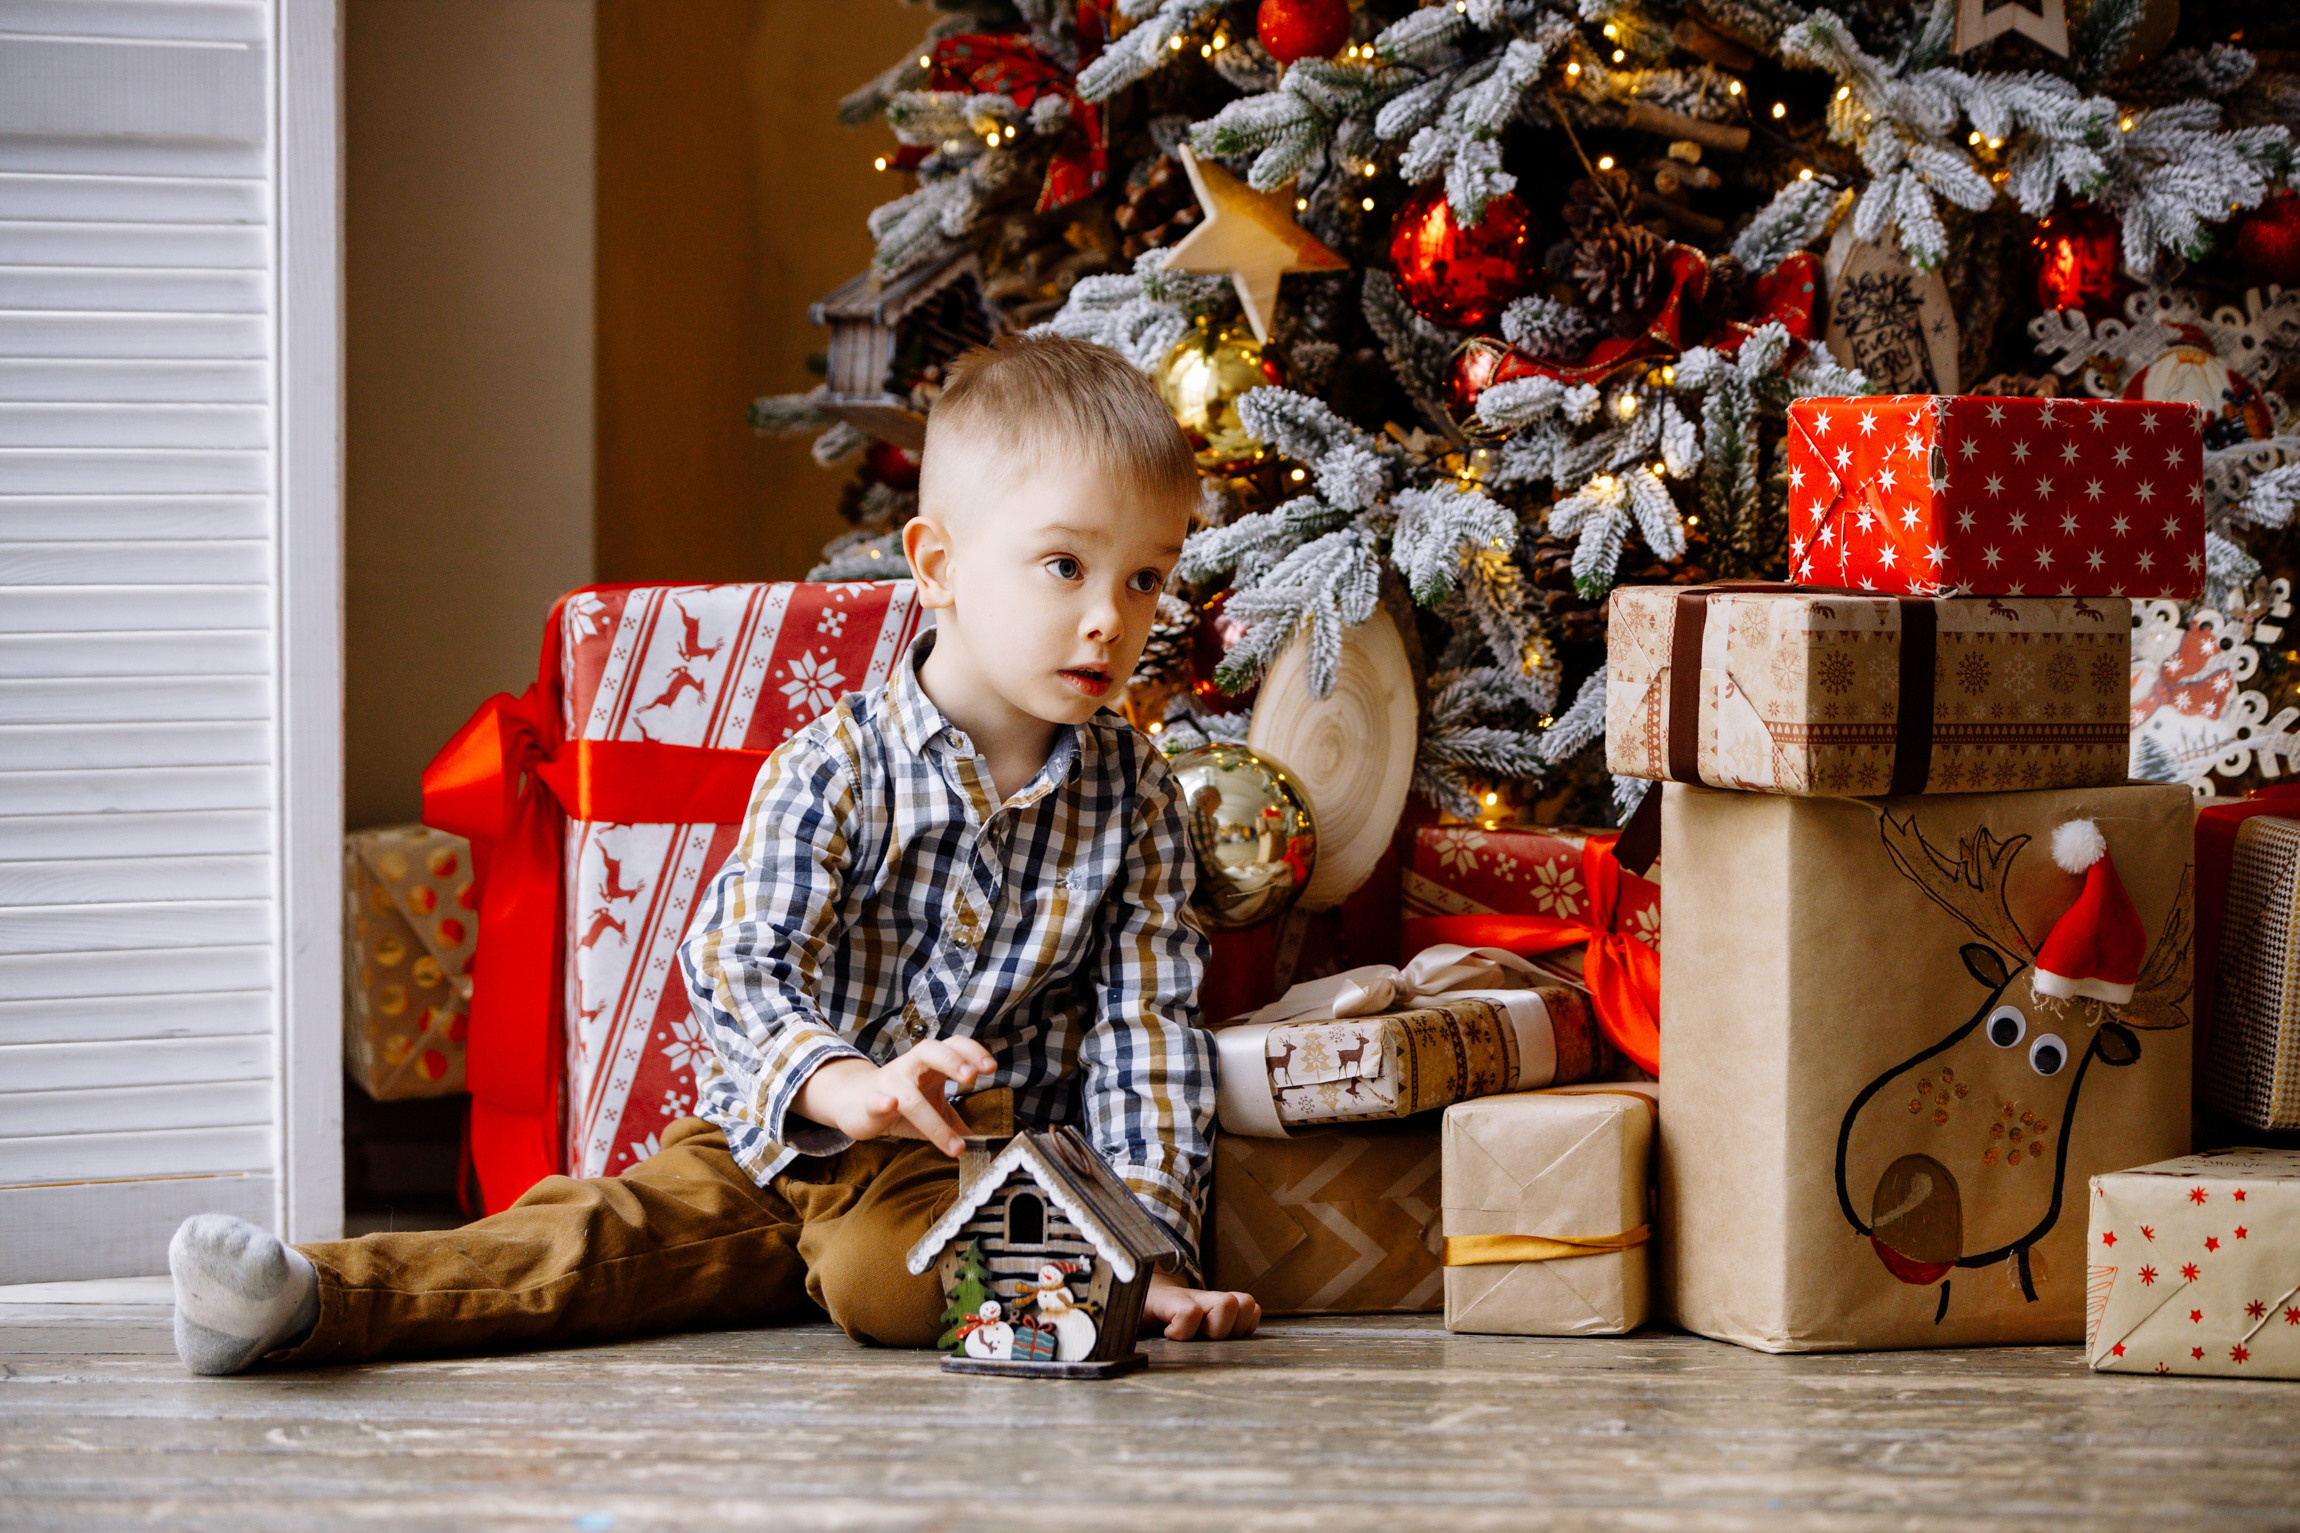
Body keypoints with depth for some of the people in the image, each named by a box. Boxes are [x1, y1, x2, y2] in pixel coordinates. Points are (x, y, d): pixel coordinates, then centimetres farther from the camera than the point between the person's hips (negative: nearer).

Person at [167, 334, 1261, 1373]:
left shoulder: (1136, 794, 0)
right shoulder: (834, 770, -10)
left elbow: (1146, 1019, 2)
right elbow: (735, 959, -21)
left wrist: (1149, 1243, -8)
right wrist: (842, 1083, -43)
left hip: (978, 1153, 1)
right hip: (782, 1128, 0)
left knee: (886, 1279, -35)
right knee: (599, 1232, -24)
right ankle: (311, 1299, -37)